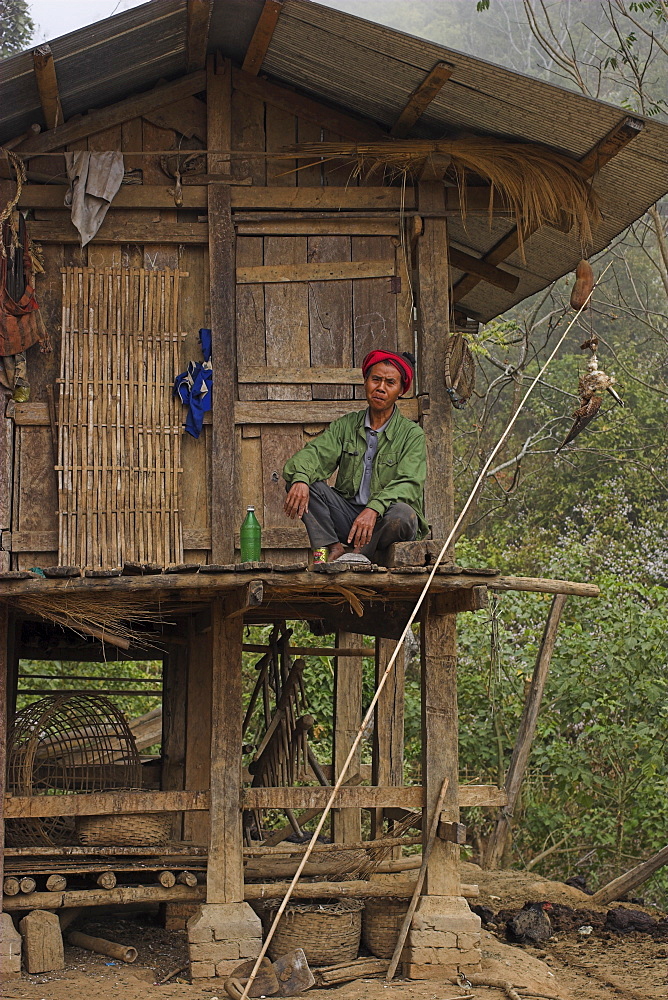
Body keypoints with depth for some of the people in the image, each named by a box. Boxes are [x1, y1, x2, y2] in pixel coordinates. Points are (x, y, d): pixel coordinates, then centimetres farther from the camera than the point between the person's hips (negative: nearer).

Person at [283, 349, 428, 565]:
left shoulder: (412, 434, 0)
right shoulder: (345, 426, 11)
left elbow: (409, 484, -15)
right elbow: (315, 453, -6)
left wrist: (374, 509, -34)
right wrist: (300, 479, -31)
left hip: (383, 521, -3)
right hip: (347, 515, 3)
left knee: (402, 514, -36)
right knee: (300, 482, -16)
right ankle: (334, 549, -24)